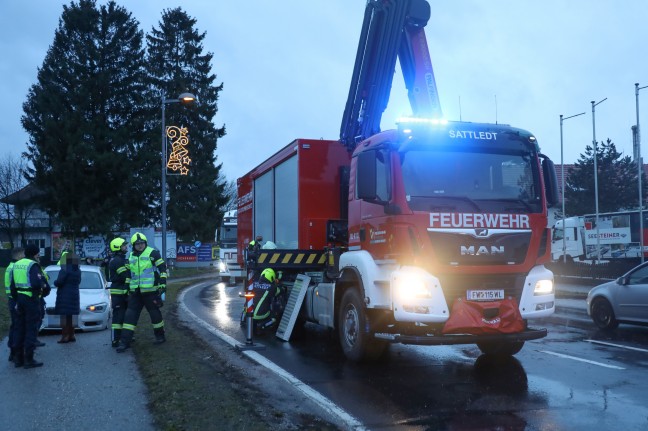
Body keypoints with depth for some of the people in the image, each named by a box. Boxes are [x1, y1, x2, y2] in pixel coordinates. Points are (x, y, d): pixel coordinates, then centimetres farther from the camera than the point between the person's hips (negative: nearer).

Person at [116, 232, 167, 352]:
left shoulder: (152, 253, -4)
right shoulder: (131, 257, 16)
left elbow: (162, 267, -7)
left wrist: (162, 283, -12)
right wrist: (128, 288, 23)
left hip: (150, 290, -6)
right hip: (135, 292, 6)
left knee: (155, 313, 4)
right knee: (130, 314, 0)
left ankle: (160, 336, 22)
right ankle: (124, 341, 0)